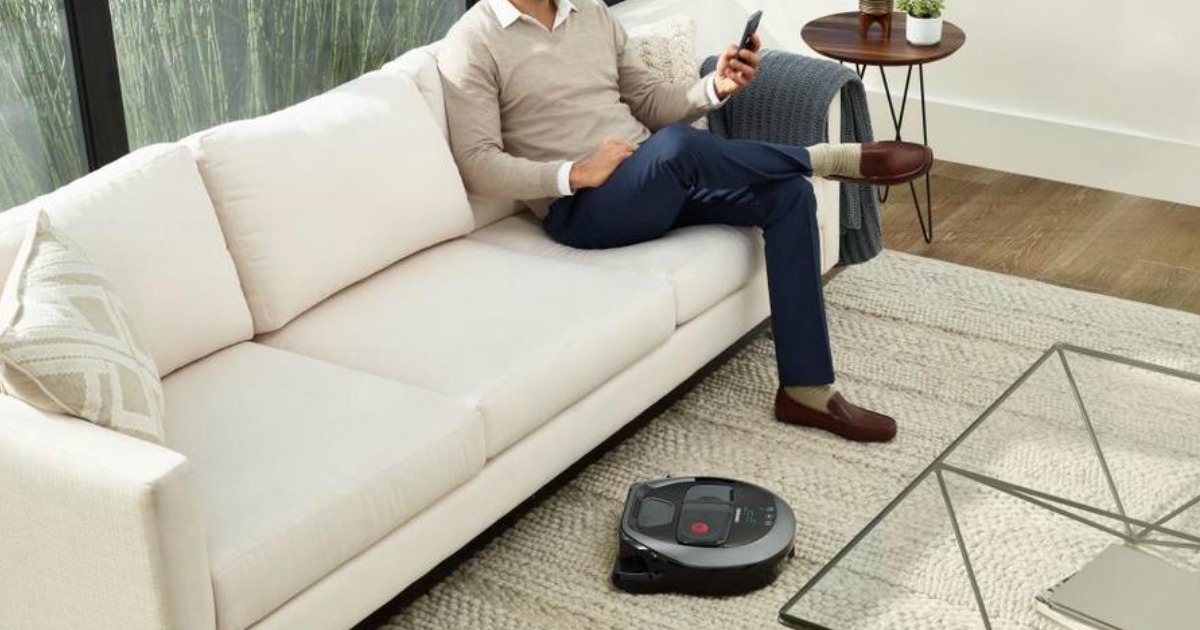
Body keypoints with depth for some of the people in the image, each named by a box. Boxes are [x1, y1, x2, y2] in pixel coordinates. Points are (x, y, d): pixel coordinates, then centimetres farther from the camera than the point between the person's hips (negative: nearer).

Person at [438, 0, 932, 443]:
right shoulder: (473, 44, -5)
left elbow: (649, 103, 18)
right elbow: (478, 166, -12)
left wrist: (716, 87, -2)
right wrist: (578, 173, -21)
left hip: (658, 180, 7)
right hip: (581, 207, -7)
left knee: (788, 193, -13)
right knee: (675, 146, -37)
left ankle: (806, 389, -11)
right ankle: (833, 158, -15)